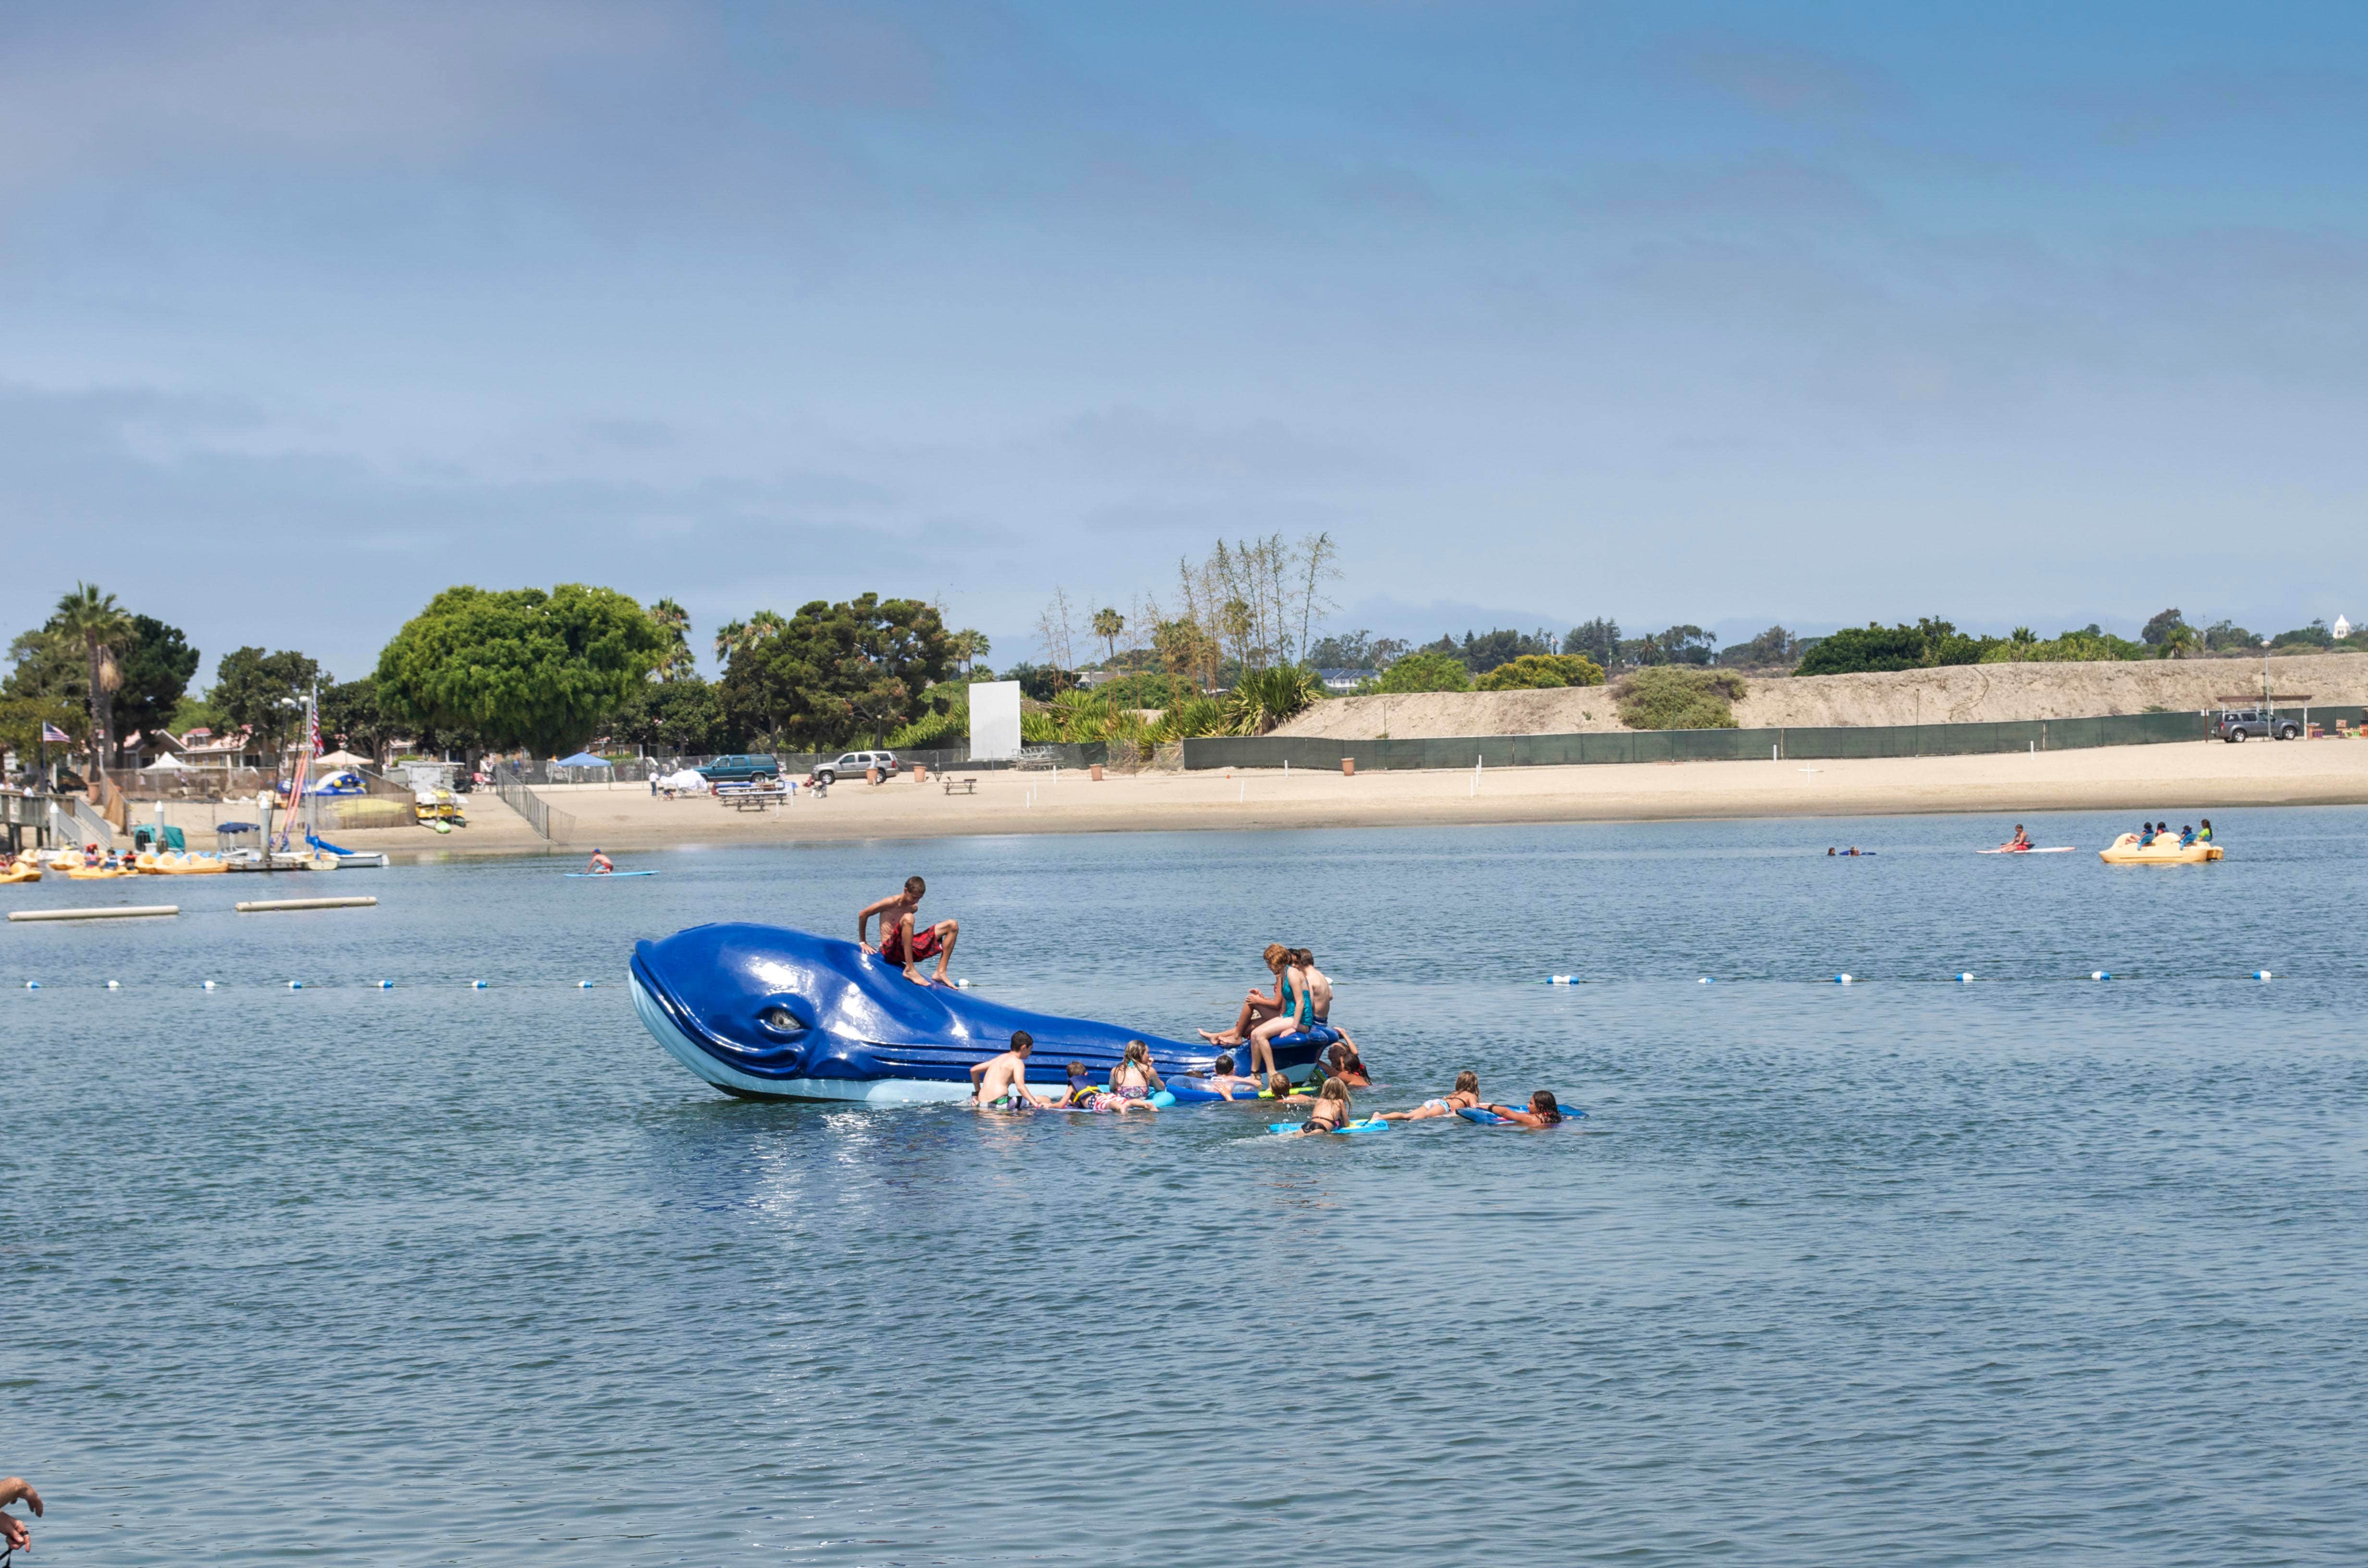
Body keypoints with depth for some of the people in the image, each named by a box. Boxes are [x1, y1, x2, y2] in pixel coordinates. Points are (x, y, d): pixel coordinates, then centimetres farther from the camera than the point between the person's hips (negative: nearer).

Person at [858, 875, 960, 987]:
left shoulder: (913, 908, 13)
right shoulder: (892, 903, -8)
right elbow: (863, 915, -3)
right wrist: (863, 942, 2)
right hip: (890, 950, -7)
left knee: (953, 925, 3)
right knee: (908, 918, -37)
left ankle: (941, 973, -9)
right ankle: (910, 970, -37)